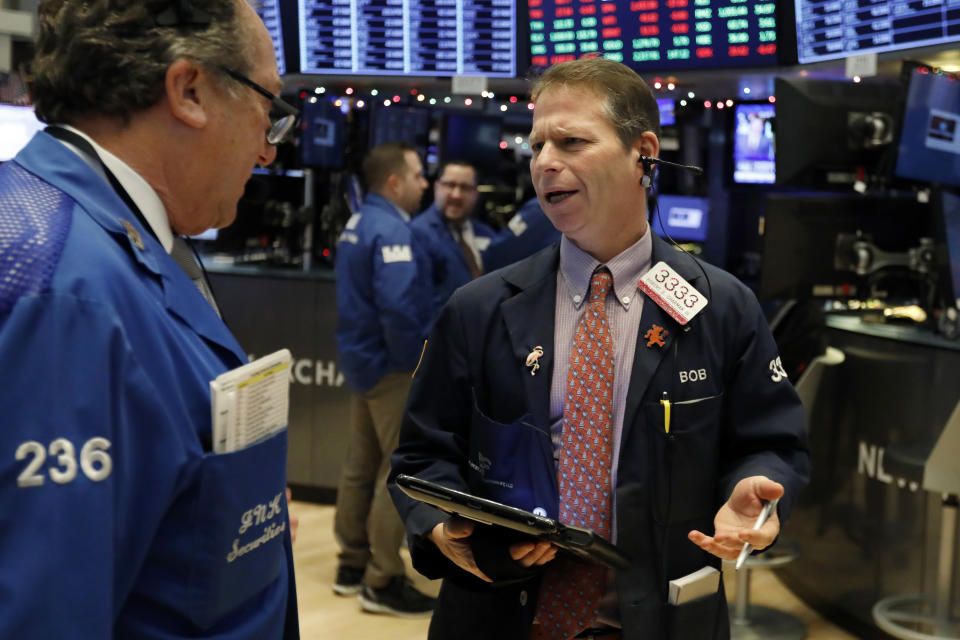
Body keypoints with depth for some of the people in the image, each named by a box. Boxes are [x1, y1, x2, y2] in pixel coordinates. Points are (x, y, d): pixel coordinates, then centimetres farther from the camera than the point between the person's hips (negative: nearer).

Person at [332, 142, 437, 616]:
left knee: (361, 464, 16)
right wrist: (416, 361, -17)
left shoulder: (359, 222, 12)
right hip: (391, 367, -10)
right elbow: (398, 305, -30)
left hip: (363, 360, 10)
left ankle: (352, 564, 26)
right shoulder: (391, 229, -20)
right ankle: (382, 583, 4)